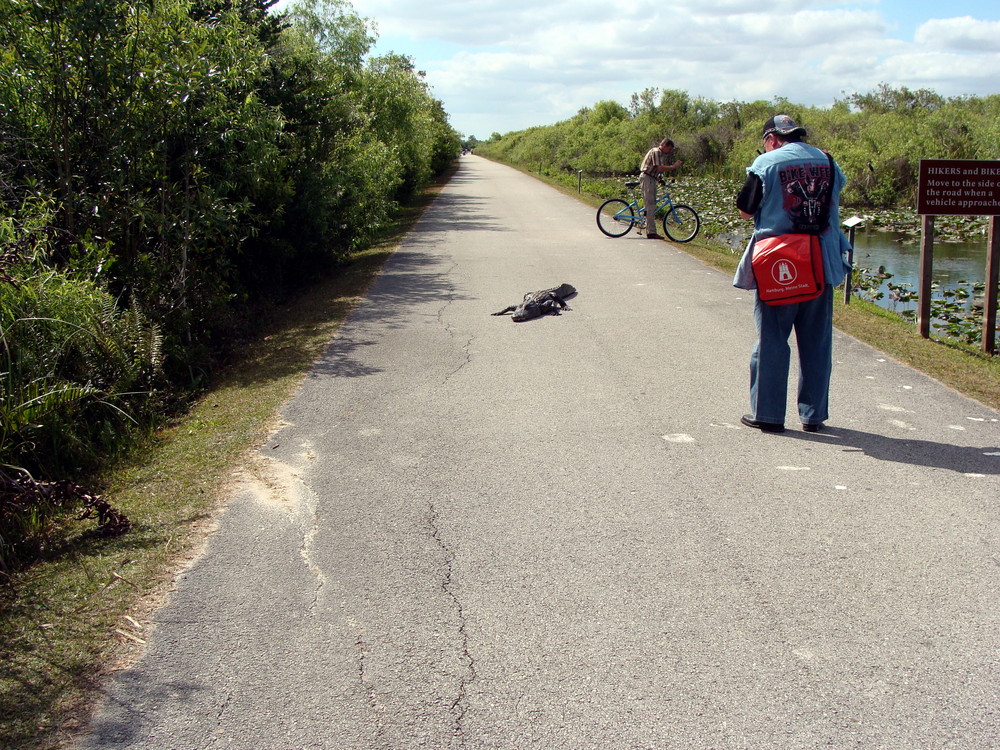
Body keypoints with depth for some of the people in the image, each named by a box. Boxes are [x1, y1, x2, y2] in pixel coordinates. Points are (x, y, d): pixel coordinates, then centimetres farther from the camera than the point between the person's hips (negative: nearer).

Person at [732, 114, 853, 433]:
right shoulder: (828, 162, 7)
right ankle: (814, 414, 17)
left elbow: (746, 211, -2)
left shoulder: (766, 163, -5)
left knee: (771, 340, 5)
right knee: (817, 342, 11)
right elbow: (834, 203, 18)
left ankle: (767, 413, 8)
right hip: (822, 264, 4)